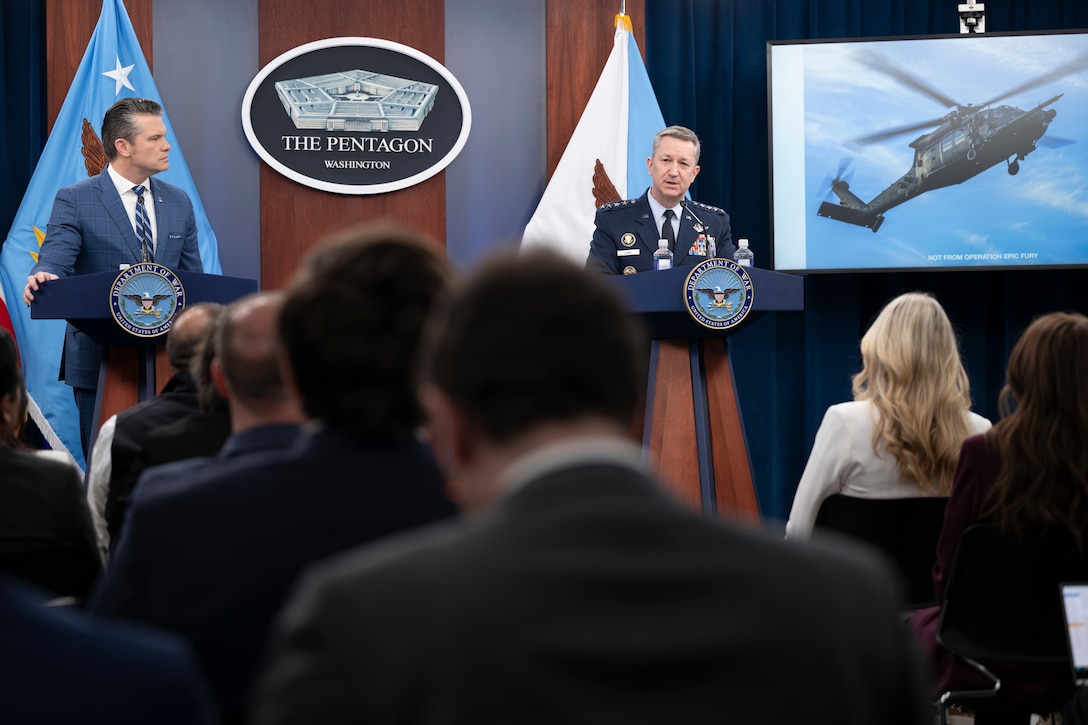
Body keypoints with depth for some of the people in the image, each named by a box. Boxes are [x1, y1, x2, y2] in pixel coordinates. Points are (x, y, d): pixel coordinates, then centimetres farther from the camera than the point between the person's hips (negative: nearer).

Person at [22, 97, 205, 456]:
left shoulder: (179, 202, 12)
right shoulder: (75, 200, -3)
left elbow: (193, 280, 13)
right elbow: (54, 263, -14)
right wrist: (41, 280, -39)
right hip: (99, 362, -4)